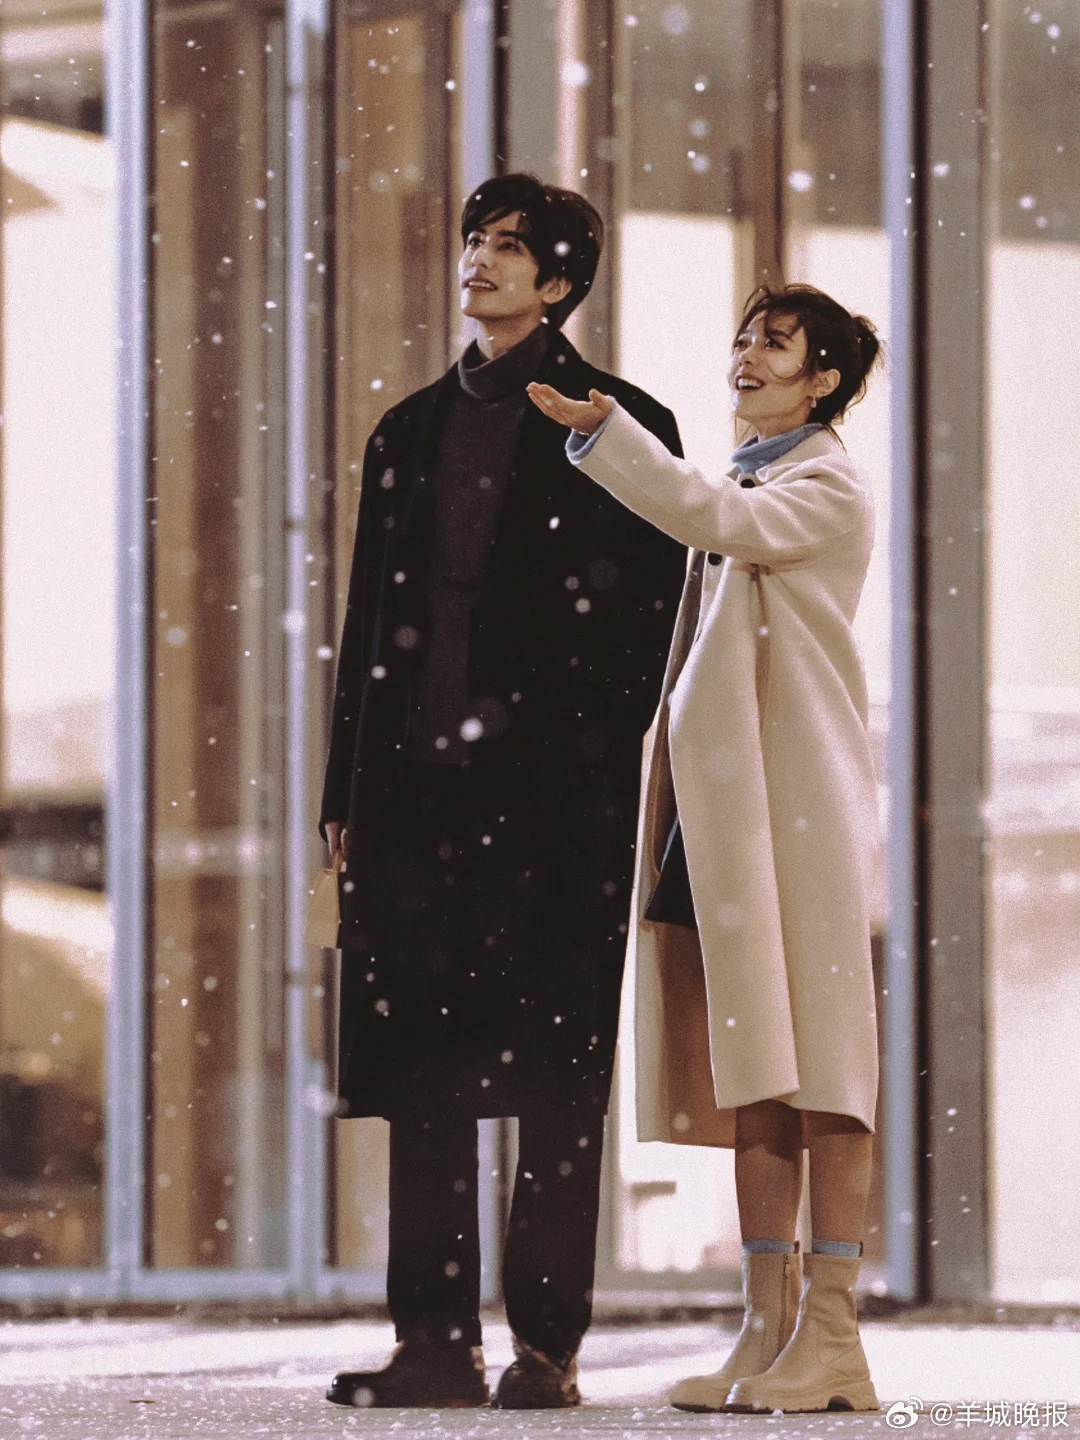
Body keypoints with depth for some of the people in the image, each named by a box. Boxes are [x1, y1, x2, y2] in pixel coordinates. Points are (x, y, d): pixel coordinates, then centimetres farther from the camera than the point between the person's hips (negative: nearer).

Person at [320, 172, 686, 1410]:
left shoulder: (619, 427, 2)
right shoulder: (410, 432, 17)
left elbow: (645, 620, -2)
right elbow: (369, 622, 17)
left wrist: (592, 769, -10)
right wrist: (345, 793, 11)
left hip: (556, 798, -5)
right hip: (420, 789, 5)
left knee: (555, 1075, -3)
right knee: (422, 1075, 3)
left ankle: (548, 1342, 0)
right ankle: (437, 1343, 7)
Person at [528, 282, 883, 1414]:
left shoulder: (829, 492, -2)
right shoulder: (737, 488, 23)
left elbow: (721, 522, -22)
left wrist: (597, 427, -26)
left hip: (793, 804, -8)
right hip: (717, 806, 8)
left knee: (815, 1063, -9)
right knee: (750, 1067, 5)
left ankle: (831, 1333, -11)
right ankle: (769, 1326, 6)